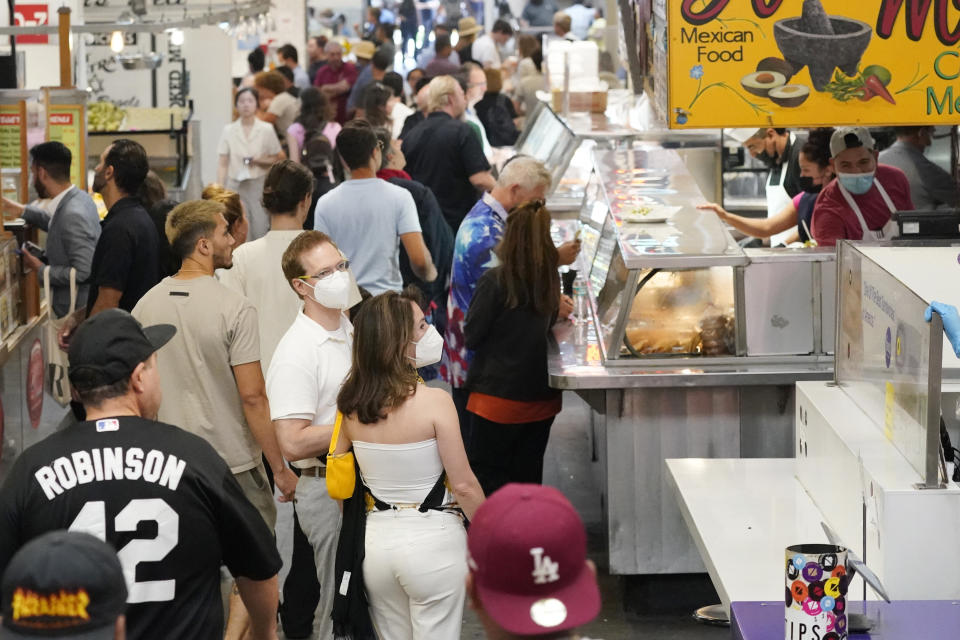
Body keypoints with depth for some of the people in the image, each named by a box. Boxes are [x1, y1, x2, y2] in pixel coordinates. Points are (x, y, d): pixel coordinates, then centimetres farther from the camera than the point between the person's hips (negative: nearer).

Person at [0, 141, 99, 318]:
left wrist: (41, 269, -15)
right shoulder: (80, 197, 4)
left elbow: (82, 271, -28)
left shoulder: (73, 215, -26)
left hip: (78, 310, -9)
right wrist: (22, 210, 28)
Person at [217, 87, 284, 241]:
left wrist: (260, 160, -13)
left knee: (260, 231, -6)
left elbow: (276, 159, 7)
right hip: (235, 185, 1)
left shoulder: (266, 129, 1)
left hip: (259, 184, -1)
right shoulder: (229, 131, 4)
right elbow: (223, 164, 4)